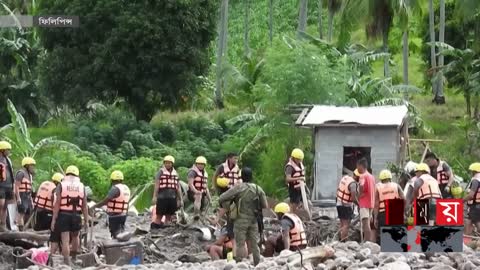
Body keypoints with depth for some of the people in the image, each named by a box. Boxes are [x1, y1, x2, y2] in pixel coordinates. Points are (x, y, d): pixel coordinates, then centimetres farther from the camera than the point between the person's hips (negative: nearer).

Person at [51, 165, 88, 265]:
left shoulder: (61, 185, 0)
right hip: (76, 216, 2)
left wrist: (54, 219, -3)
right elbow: (84, 206, 4)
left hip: (63, 215, -2)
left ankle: (67, 262, -2)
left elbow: (57, 204, -5)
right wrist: (86, 220, 10)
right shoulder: (81, 186, 5)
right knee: (75, 236, 25)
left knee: (65, 239, 0)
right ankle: (74, 257, 32)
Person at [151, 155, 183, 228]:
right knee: (159, 215, -5)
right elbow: (156, 185, -3)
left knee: (169, 216, 7)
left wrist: (181, 199, 13)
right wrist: (154, 196, -11)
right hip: (162, 197, -4)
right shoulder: (161, 172, 3)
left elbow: (178, 187, 17)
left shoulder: (175, 174, 16)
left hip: (172, 197, 4)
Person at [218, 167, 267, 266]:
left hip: (241, 220, -4)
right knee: (254, 244, 12)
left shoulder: (238, 188, -9)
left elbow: (221, 199, -12)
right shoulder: (258, 189, 4)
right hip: (254, 221, 4)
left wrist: (226, 207, 6)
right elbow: (265, 206, 3)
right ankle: (257, 264, 13)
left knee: (240, 245, 0)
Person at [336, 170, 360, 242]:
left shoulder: (345, 178, 4)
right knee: (346, 225, -9)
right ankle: (343, 241, -15)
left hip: (339, 203, 9)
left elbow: (338, 190, 16)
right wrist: (359, 205, -14)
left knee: (342, 224, 15)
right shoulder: (353, 183, -22)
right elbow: (354, 198, -28)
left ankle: (341, 240, 17)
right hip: (347, 206, -9)